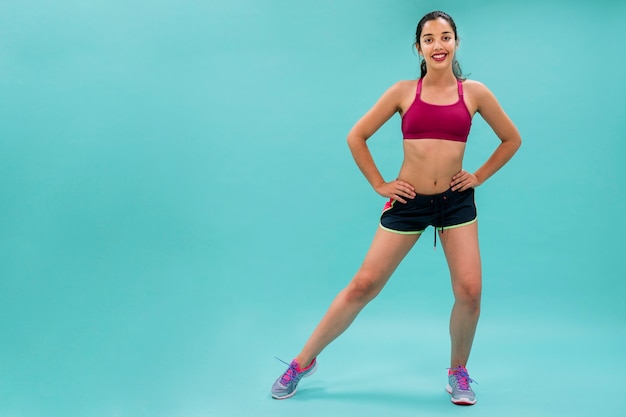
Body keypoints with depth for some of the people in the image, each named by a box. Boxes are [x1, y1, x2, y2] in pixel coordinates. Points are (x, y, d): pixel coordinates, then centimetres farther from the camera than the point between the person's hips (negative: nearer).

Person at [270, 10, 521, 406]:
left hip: (456, 201, 1)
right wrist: (380, 184, 1)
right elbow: (356, 137, 4)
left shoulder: (474, 92, 2)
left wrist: (479, 176, 6)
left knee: (470, 291, -9)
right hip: (409, 202, -1)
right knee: (363, 286, 0)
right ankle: (303, 362, 14)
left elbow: (512, 139, 14)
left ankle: (458, 371, 19)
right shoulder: (404, 91, -1)